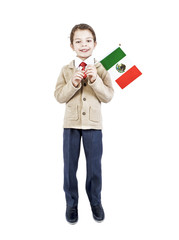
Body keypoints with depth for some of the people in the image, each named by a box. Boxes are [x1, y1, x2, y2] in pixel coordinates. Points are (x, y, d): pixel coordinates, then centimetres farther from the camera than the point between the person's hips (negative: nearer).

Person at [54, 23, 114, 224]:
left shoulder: (101, 69, 1)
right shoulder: (66, 70, 2)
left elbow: (108, 96, -6)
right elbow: (59, 96, -3)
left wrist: (95, 79, -19)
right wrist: (73, 83, -18)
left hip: (93, 124, 0)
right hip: (71, 124, 1)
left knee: (94, 165, 9)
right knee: (69, 165, 9)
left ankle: (95, 201, 31)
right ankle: (71, 203, 28)